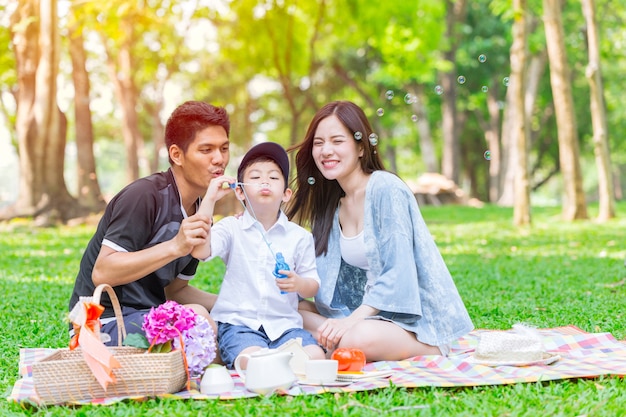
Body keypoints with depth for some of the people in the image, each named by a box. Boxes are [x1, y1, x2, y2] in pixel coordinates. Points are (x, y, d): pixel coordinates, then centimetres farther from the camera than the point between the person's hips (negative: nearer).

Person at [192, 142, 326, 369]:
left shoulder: (299, 236, 8)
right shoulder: (231, 227, 3)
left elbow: (313, 285, 10)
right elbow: (200, 251, -16)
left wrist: (299, 284, -15)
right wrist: (209, 199, -15)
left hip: (284, 323, 3)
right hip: (238, 322, -3)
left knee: (315, 357, -23)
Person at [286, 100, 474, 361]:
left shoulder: (386, 188, -14)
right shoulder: (331, 202, 9)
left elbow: (398, 273, -20)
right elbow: (326, 279, 6)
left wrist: (351, 320, -28)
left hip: (418, 321, -7)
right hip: (372, 313, 7)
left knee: (359, 339, -35)